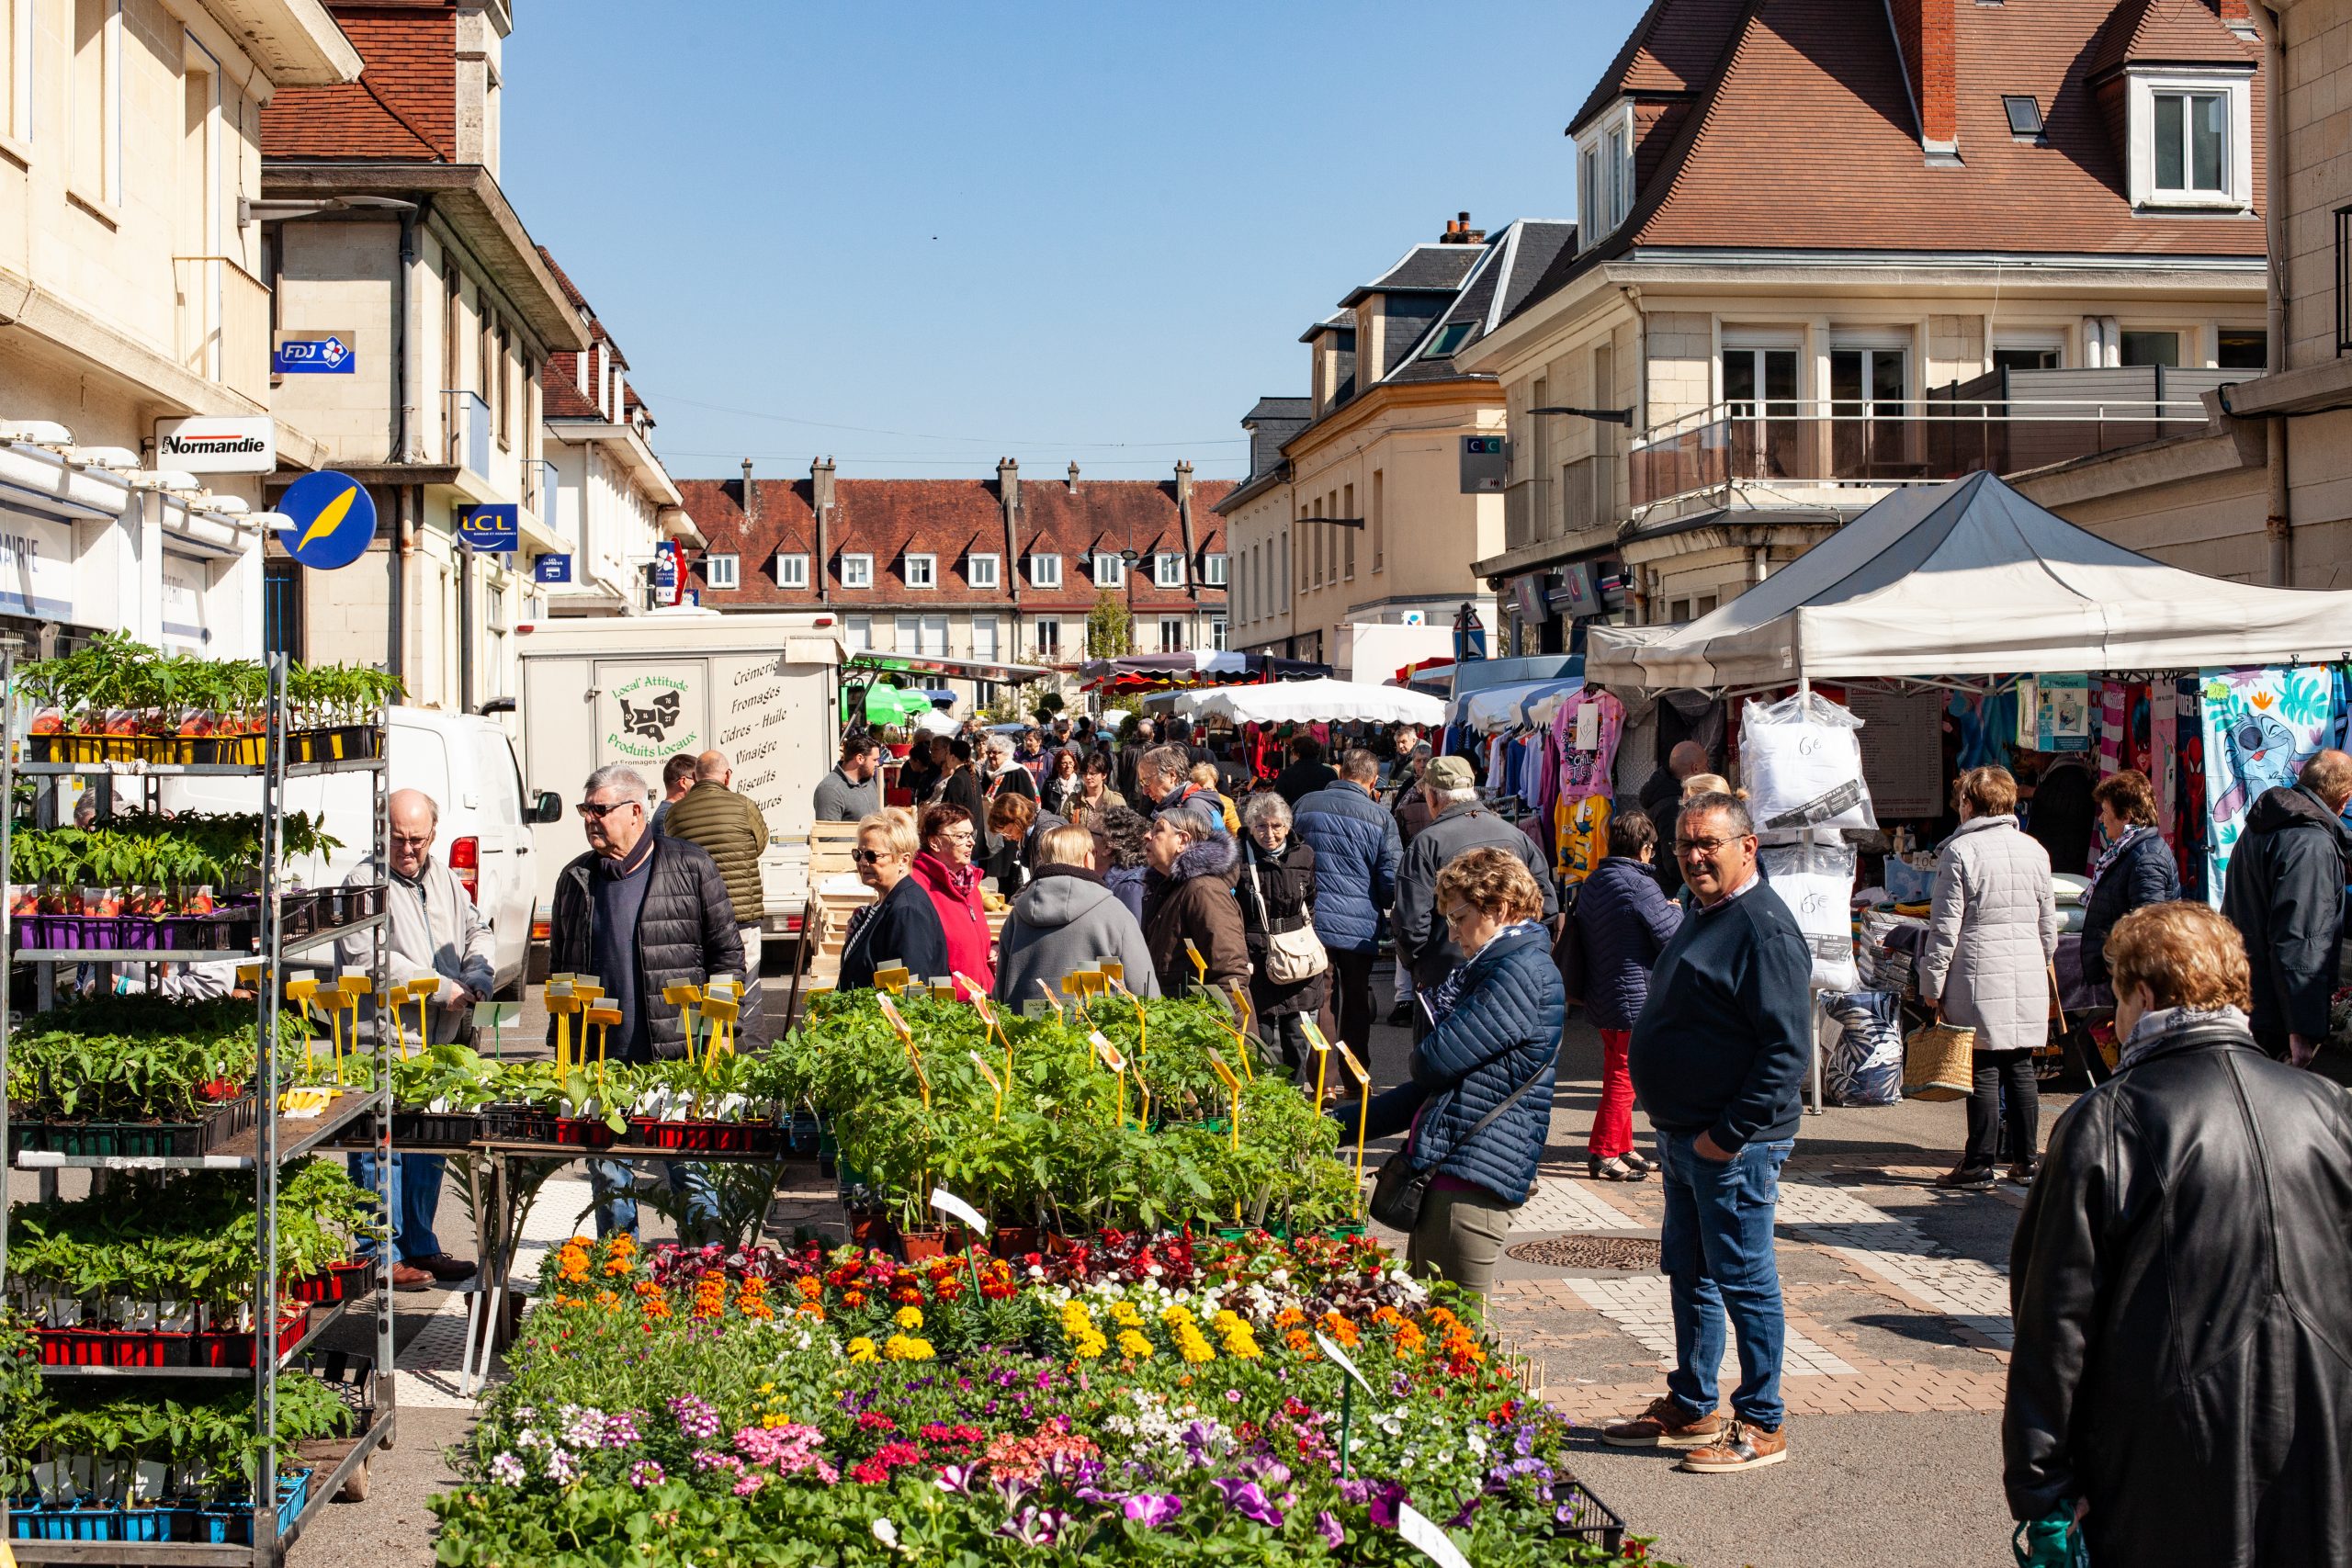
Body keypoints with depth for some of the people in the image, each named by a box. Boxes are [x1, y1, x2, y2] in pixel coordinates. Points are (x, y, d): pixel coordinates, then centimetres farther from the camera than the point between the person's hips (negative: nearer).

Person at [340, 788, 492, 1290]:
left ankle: (420, 1248, 22)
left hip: (439, 1042, 7)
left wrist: (478, 979, -1)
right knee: (382, 1152, -4)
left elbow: (478, 933, 21)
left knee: (429, 1151, 13)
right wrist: (444, 989, -15)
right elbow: (372, 960, -17)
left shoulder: (445, 879, 16)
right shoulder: (365, 883, -7)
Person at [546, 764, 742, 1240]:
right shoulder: (576, 879, 12)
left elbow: (727, 954, 2)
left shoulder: (690, 868, 0)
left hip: (678, 1057, -4)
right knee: (608, 1175, 9)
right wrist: (561, 1039, 11)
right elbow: (560, 964, 18)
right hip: (598, 1059, 4)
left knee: (691, 1166, 1)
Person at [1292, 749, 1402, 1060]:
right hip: (1360, 926, -1)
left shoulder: (1304, 805, 1)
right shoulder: (1380, 818, -6)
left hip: (1313, 921, 1)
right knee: (1356, 1000, 12)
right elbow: (1392, 880, -6)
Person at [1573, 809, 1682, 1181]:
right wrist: (1675, 911, 4)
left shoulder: (1592, 882, 8)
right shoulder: (1640, 886, -18)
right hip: (1636, 998, -9)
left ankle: (1622, 1148, 27)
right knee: (1624, 1078, -2)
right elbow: (1673, 939, -18)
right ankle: (1603, 1153, 0)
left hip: (1601, 997, 9)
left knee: (1617, 1074, 18)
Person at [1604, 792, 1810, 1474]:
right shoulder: (1704, 917, 14)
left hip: (1735, 1145, -10)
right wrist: (1673, 1133, 17)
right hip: (1683, 1138, 10)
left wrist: (1730, 1134, -21)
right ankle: (1689, 1410, 31)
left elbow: (1788, 1050, -23)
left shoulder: (1763, 930, -18)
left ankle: (1762, 1425, 11)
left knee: (1744, 1282, 0)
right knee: (1689, 1276, 18)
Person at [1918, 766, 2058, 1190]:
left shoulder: (1960, 851, -7)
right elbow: (2048, 926, 16)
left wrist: (1932, 984, -3)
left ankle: (1980, 1163, 1)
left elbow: (1945, 927, -9)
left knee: (1984, 1070, -2)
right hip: (2029, 980, 5)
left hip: (1980, 979, -5)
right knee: (2020, 1068, 10)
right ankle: (2026, 1159, 14)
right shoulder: (2035, 851, 9)